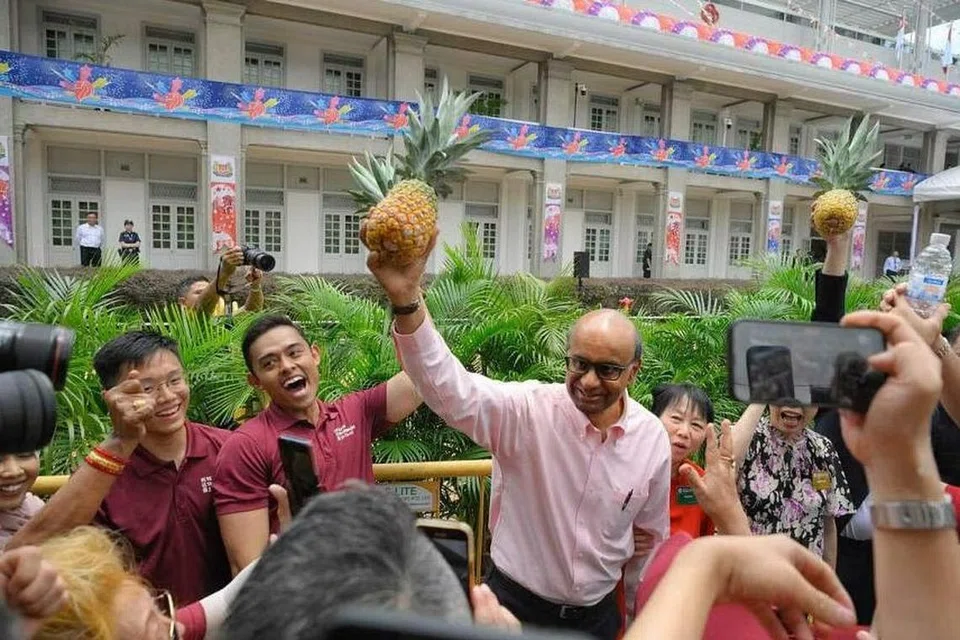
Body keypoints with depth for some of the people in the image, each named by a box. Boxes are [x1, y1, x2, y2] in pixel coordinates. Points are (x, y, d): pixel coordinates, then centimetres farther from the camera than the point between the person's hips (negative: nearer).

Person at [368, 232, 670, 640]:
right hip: (516, 604, -2)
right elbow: (449, 387, -37)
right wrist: (406, 300, -52)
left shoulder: (653, 438, -9)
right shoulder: (528, 410, -20)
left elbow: (651, 531, 5)